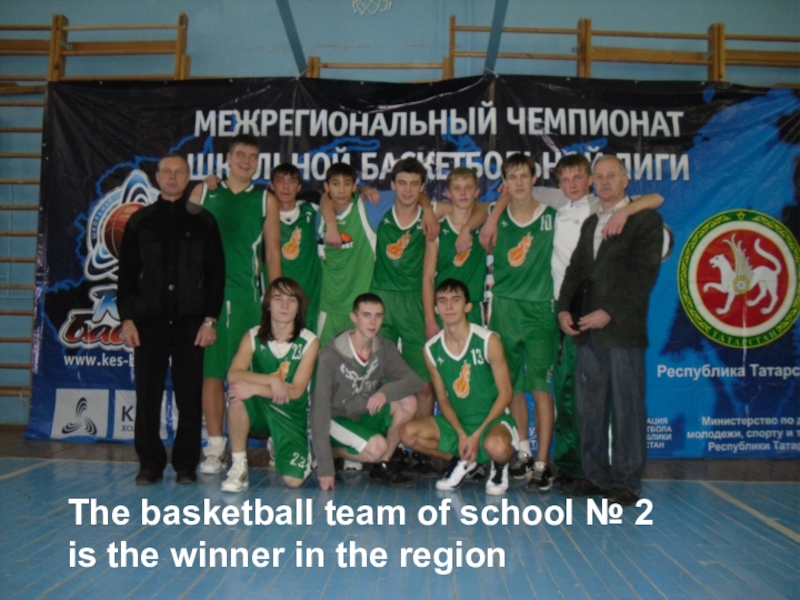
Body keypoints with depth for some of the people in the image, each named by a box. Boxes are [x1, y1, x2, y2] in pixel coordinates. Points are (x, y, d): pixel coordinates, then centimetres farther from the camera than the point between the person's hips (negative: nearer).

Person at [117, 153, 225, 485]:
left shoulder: (204, 221, 5)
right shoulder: (139, 221, 9)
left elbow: (216, 274, 2)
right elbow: (127, 274, 8)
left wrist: (210, 319, -6)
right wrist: (127, 318, -1)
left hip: (190, 320, -1)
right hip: (149, 320, 2)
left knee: (190, 395, 3)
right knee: (147, 394, 3)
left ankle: (186, 464, 13)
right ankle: (150, 463, 15)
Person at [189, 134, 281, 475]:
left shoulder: (265, 200, 10)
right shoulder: (203, 192, 11)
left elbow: (272, 254, 8)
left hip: (247, 297, 0)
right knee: (211, 370, 1)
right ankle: (215, 447, 8)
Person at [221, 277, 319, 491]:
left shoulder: (309, 342, -9)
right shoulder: (253, 337, -4)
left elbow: (296, 391, -16)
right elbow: (233, 375, -20)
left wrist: (254, 388, -26)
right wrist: (271, 380, -30)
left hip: (291, 415, -1)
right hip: (258, 410, 1)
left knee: (293, 480, -17)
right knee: (237, 395, -33)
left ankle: (278, 447, 19)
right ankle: (238, 468, -16)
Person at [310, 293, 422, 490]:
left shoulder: (385, 349, -7)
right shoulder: (330, 356, -23)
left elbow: (415, 381, -16)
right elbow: (320, 409, -24)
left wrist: (386, 391, -37)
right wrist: (325, 466, -27)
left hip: (367, 416, 5)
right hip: (337, 421, -5)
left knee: (408, 402, -19)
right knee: (376, 447, -30)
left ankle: (383, 465, -3)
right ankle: (335, 451, 0)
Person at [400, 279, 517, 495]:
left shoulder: (488, 341, -14)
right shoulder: (432, 349, -3)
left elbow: (505, 394, -11)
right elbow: (442, 398, 3)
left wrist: (477, 435, -17)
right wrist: (461, 434, -13)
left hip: (492, 419, -4)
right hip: (456, 421, 4)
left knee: (496, 446, -38)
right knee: (408, 433, -20)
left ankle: (500, 465, 3)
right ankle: (462, 462, 6)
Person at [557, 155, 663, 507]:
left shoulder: (645, 220, 1)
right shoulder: (590, 223, 22)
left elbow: (643, 274, -9)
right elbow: (576, 269, 17)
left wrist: (609, 313, -16)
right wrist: (563, 308, 1)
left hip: (623, 330, -6)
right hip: (588, 331, 6)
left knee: (626, 408, -1)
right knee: (589, 406, 8)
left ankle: (626, 482, 6)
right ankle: (594, 475, 17)